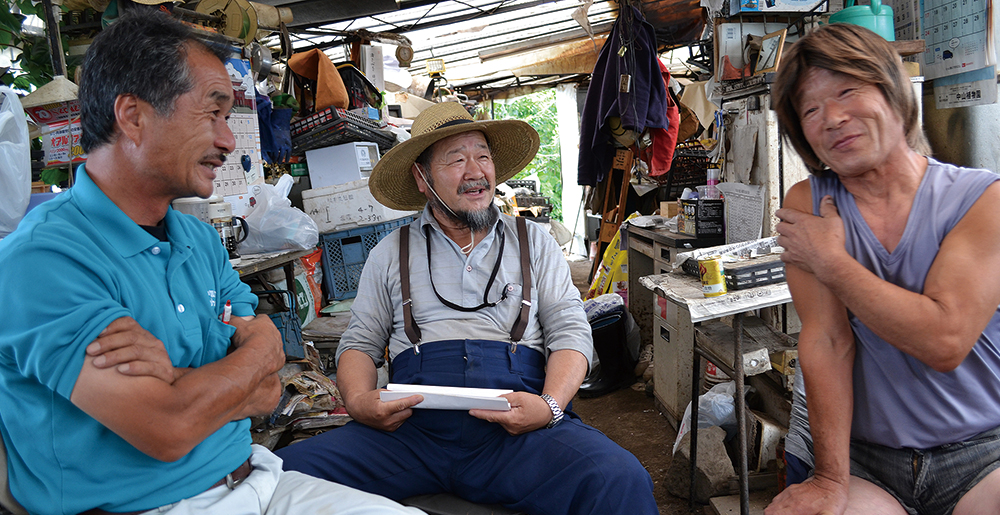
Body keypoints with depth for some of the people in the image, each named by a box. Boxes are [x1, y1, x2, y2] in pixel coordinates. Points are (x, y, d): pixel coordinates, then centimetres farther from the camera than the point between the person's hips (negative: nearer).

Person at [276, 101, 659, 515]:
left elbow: (570, 332, 9)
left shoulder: (533, 242, 15)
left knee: (621, 482, -30)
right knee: (289, 470, -22)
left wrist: (550, 404, -11)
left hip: (518, 425, -1)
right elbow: (360, 342, 16)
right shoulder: (391, 253, 16)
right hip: (414, 425, 1)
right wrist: (358, 400, -7)